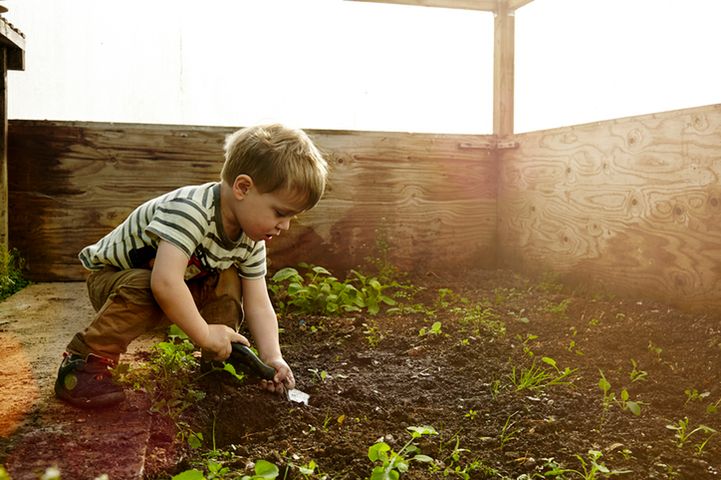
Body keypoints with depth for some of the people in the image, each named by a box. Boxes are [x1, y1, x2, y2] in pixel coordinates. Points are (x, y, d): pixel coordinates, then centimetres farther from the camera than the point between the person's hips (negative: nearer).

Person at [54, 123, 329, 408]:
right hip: (111, 276, -7)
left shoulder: (251, 240, -11)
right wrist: (204, 334, -38)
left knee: (228, 281, -10)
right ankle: (87, 359, -24)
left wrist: (272, 358, -21)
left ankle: (218, 362, 1)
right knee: (143, 289, -37)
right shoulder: (190, 211, -38)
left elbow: (258, 306, -9)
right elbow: (165, 283, -48)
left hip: (174, 291, 7)